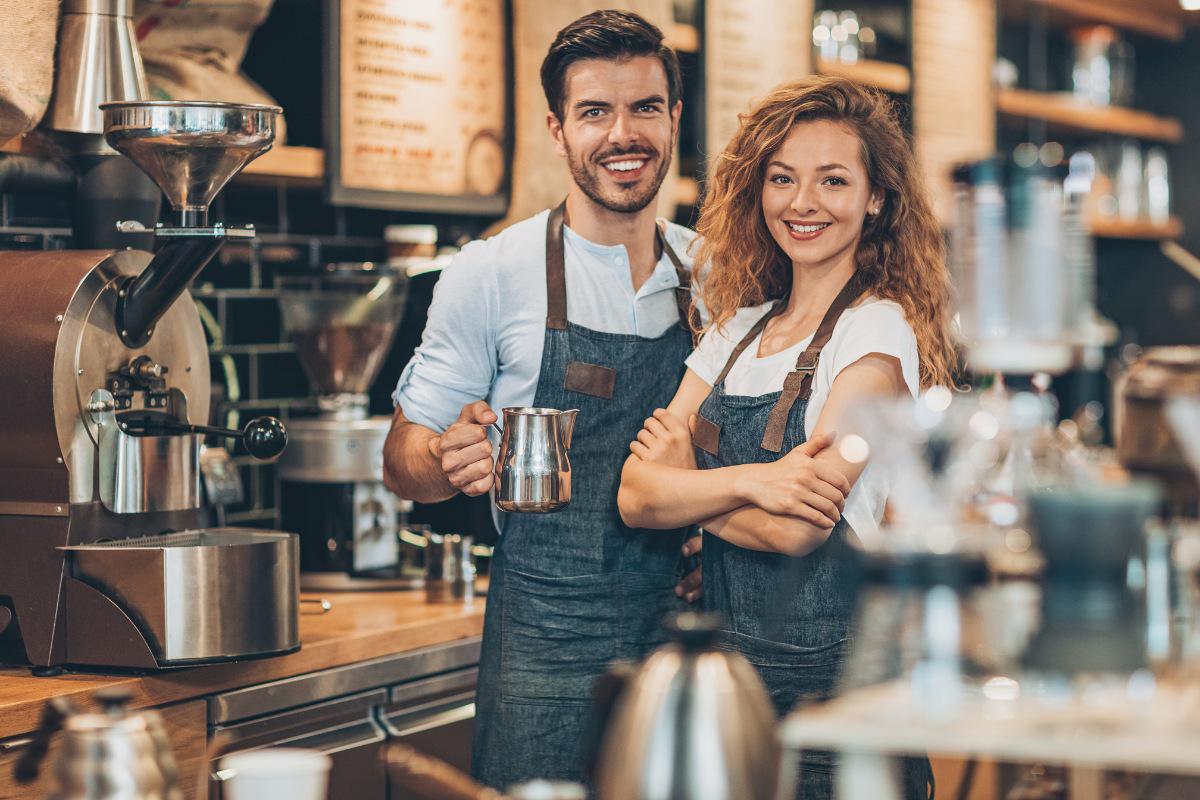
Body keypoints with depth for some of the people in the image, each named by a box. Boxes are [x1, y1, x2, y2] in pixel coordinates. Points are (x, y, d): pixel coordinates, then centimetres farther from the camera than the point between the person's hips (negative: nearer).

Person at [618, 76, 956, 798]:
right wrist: (746, 479, -20)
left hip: (832, 674, -6)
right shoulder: (737, 332, 9)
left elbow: (797, 529, -20)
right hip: (729, 669, 6)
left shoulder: (879, 331, -11)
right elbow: (636, 494, -2)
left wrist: (684, 488, -4)